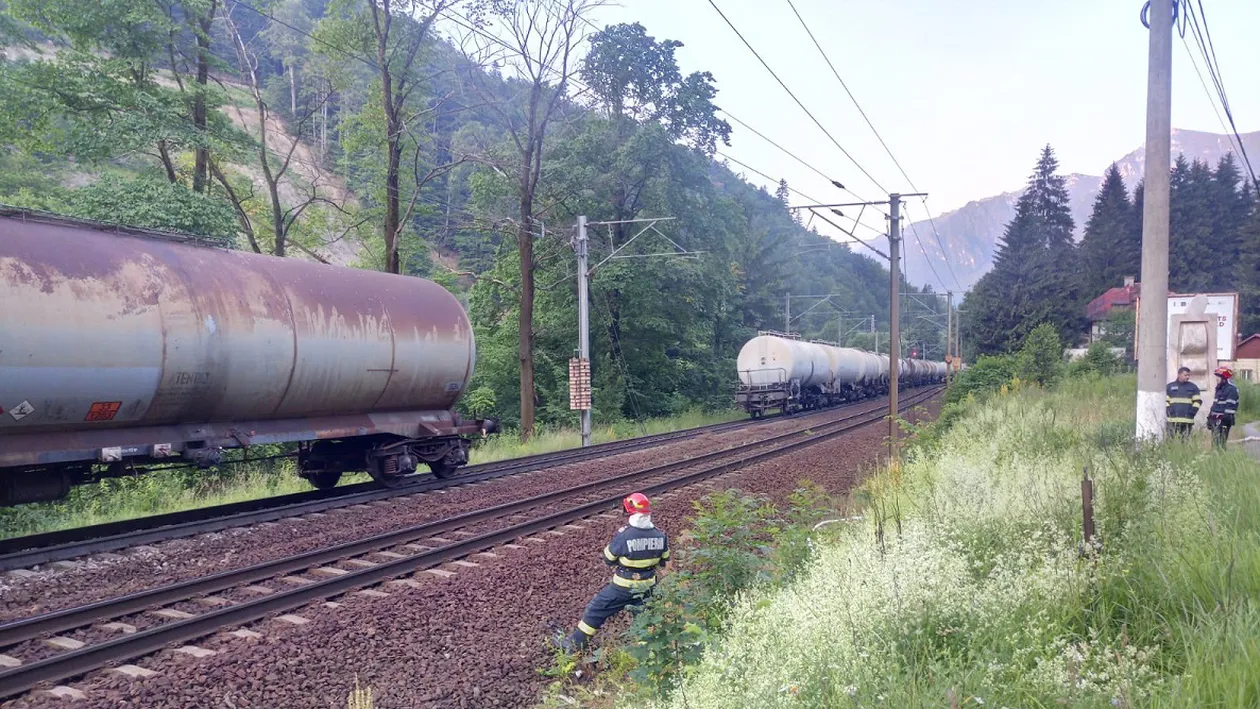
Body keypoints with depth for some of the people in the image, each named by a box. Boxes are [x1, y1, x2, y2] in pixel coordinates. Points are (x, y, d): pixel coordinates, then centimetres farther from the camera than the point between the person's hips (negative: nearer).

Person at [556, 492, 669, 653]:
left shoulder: (623, 535, -22)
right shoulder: (660, 536, -9)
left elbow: (608, 559, -7)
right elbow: (663, 561, 5)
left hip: (623, 587, -4)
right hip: (648, 586, 4)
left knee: (596, 609, 11)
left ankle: (574, 644, 19)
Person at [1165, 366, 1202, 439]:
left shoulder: (1193, 387, 13)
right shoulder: (1170, 386, 12)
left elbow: (1198, 401, 11)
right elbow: (1165, 400, 11)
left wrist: (1192, 411, -2)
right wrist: (1168, 410, -2)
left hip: (1187, 421, 1)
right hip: (1172, 420, -1)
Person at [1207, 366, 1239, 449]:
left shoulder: (1231, 389, -12)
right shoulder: (1220, 388, 19)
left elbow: (1231, 406, -18)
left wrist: (1225, 419, -22)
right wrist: (1210, 418, 24)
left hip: (1223, 420, -10)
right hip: (1216, 420, 10)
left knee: (1220, 445, -14)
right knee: (1214, 444, 11)